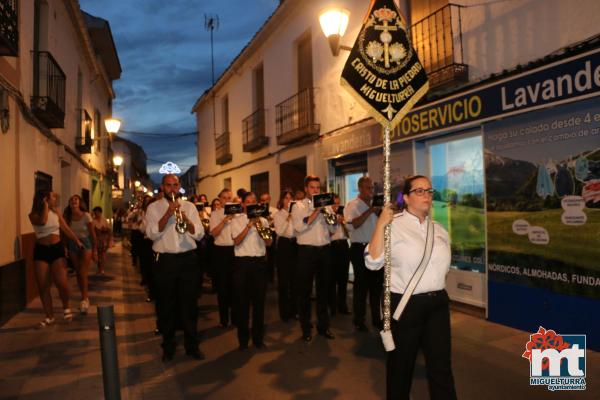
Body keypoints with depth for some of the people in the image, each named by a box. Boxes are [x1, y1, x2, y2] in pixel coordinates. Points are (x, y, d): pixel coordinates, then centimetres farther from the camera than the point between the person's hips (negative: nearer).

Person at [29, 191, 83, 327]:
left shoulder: (56, 213, 7)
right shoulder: (34, 215, -3)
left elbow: (66, 229, 10)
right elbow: (42, 221, -25)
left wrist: (77, 241, 6)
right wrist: (45, 206, -14)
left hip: (57, 248, 1)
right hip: (41, 251, -1)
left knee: (62, 283, -10)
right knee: (42, 286, 2)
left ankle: (66, 308, 16)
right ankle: (49, 316, 14)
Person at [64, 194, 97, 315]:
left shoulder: (86, 216, -10)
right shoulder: (67, 217, -2)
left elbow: (92, 234, -6)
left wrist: (94, 250, -5)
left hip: (85, 243, -3)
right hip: (73, 245, 3)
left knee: (83, 273, -10)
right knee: (78, 273, 9)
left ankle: (84, 299, -3)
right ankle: (85, 298, 20)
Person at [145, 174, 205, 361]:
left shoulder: (189, 206, 6)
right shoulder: (153, 207, 3)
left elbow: (199, 234, -1)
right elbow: (152, 234, -11)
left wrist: (185, 217, -17)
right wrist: (168, 214, -18)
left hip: (188, 259, 1)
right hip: (165, 260, -1)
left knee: (190, 303, 7)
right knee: (166, 305, 8)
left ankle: (192, 345, 22)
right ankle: (168, 346, 25)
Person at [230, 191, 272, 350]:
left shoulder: (263, 220, 10)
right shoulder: (236, 220, 3)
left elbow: (269, 242, 1)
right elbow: (237, 240, -11)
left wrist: (260, 226, -12)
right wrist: (249, 225, -15)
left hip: (260, 262, 2)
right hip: (242, 262, -2)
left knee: (259, 300, 8)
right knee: (242, 301, 4)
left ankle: (258, 337, 21)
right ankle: (243, 339, 17)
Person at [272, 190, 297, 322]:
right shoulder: (278, 214, 1)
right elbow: (279, 231, -11)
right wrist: (287, 219, -18)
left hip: (295, 245, 3)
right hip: (283, 245, -3)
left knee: (294, 278, 8)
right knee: (283, 279, 1)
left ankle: (294, 309, 21)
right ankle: (284, 311, 12)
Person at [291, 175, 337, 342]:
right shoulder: (299, 206, 0)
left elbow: (333, 229, 10)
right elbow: (299, 227, -17)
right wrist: (316, 211, -16)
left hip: (324, 250, 4)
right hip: (307, 251, -4)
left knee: (323, 289, 12)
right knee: (305, 291, 5)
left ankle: (323, 325, 26)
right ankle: (306, 328, 18)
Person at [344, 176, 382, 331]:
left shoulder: (375, 205, 14)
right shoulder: (352, 205, -6)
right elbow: (351, 225, -22)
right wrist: (369, 212, -24)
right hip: (360, 249, -6)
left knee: (377, 284, 12)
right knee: (361, 285, 2)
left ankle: (376, 318, 25)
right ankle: (359, 321, 14)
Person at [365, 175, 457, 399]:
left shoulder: (439, 230, 10)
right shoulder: (393, 225, -9)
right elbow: (373, 262, -20)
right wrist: (381, 224, -23)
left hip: (438, 303, 5)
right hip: (405, 304, -5)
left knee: (441, 366, 8)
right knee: (401, 364, 12)